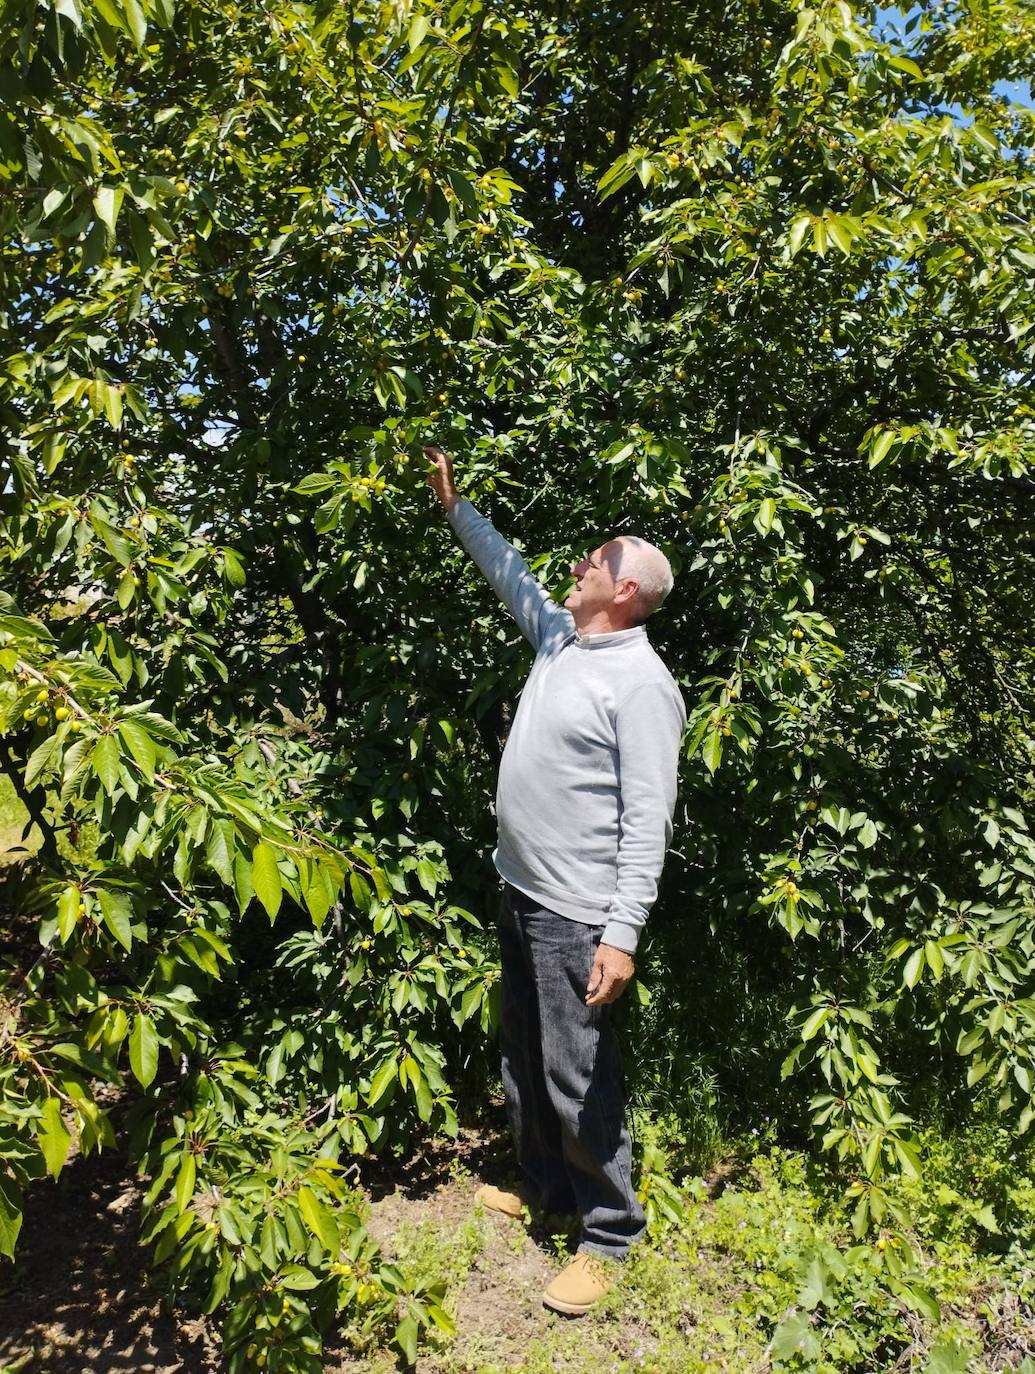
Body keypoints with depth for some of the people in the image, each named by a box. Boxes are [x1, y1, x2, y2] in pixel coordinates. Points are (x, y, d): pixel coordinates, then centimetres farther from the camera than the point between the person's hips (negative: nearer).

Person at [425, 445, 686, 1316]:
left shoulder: (641, 684, -18)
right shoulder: (559, 637, 7)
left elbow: (648, 821, -22)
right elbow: (510, 573, 24)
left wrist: (623, 933, -26)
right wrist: (455, 506, 26)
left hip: (577, 914, -9)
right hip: (521, 892, 9)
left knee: (577, 1077, 2)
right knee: (524, 1059, 22)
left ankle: (609, 1234, 22)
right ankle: (544, 1187, 42)